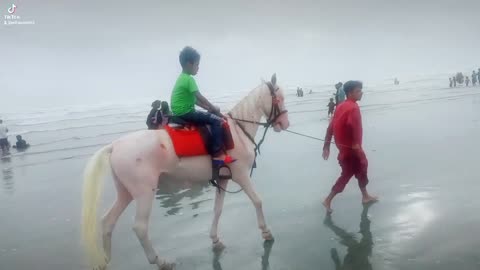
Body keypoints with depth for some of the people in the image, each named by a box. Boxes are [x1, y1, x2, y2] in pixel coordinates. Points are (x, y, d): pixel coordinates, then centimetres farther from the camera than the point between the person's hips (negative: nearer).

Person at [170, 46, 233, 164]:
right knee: (216, 120, -14)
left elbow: (194, 99, 16)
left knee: (209, 115, 22)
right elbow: (200, 97, -17)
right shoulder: (189, 79, -15)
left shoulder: (183, 78, 15)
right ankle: (217, 154, -17)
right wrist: (214, 108, -6)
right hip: (185, 113, -10)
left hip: (181, 112, 10)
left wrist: (209, 108, 10)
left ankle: (216, 151, 22)